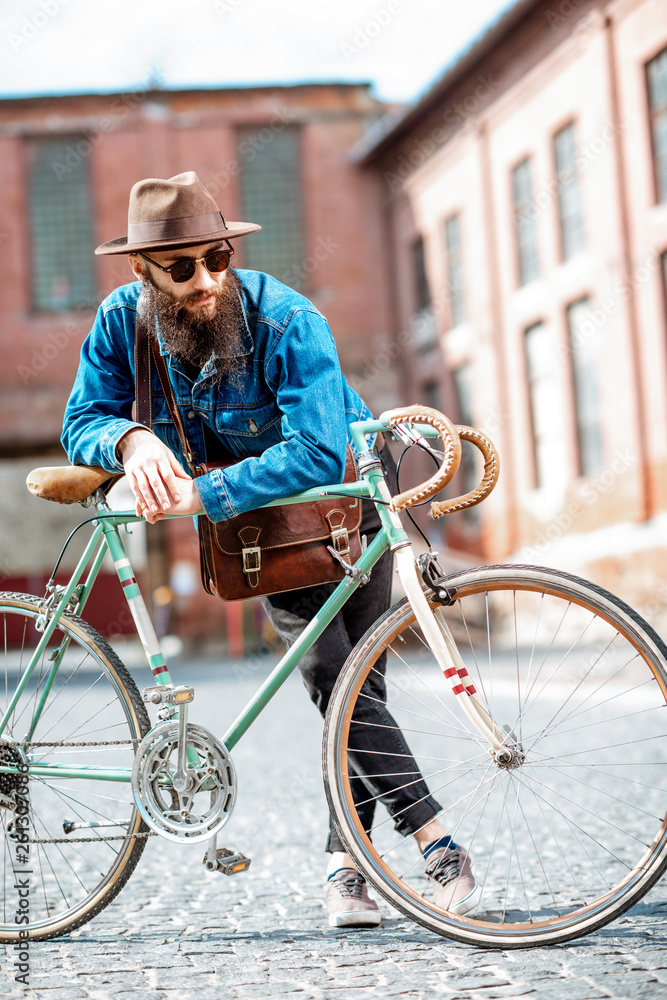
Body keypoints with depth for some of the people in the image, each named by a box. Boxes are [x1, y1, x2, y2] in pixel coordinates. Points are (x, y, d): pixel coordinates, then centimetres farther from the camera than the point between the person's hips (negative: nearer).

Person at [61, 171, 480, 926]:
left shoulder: (287, 321, -31)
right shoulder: (122, 321, -16)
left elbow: (317, 454, -38)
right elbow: (84, 421, -12)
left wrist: (203, 494, -41)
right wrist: (133, 440, -35)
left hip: (344, 488, -2)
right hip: (255, 517, 2)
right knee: (331, 675, -15)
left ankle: (347, 859, 3)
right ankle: (434, 840, -12)